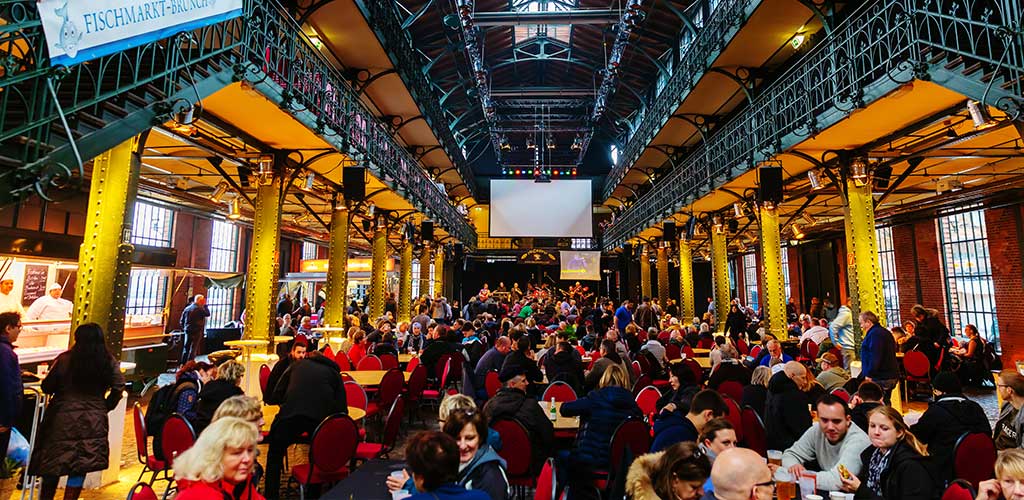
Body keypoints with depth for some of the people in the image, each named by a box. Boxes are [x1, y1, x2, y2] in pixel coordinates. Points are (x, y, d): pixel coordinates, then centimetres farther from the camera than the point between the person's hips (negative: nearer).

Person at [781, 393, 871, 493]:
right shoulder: (817, 430, -6)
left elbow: (836, 481, -29)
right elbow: (791, 454, 3)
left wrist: (798, 475, -22)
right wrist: (793, 466, -18)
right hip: (824, 494, 4)